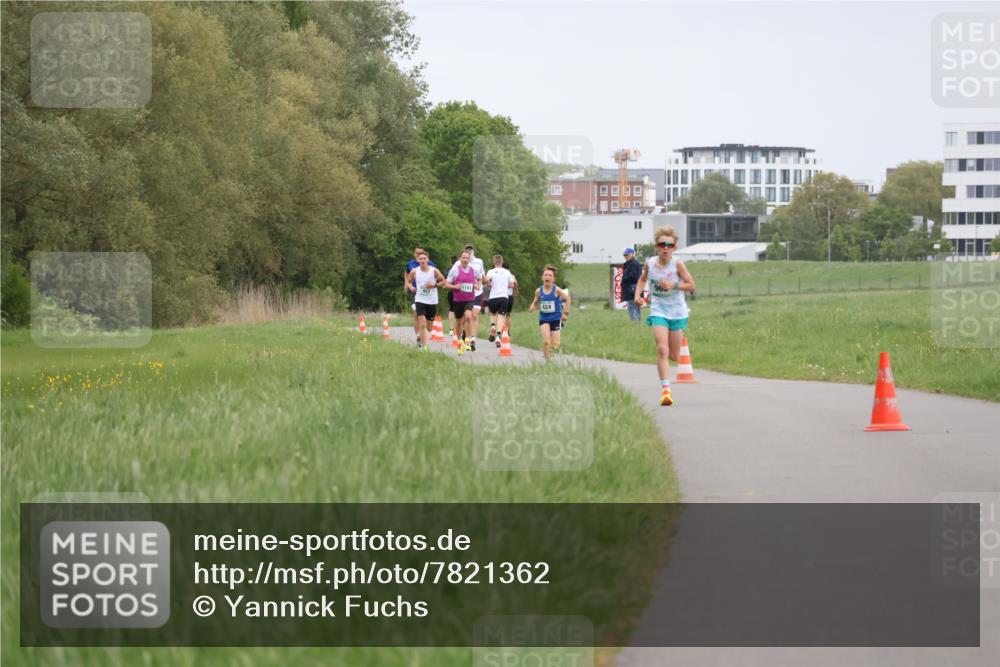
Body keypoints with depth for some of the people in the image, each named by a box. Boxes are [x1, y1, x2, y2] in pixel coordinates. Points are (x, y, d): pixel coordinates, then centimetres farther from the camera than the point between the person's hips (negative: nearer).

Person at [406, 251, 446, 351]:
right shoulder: (414, 272, -4)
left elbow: (443, 281, 3)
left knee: (429, 326, 13)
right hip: (420, 300, -1)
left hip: (432, 301, 1)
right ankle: (424, 347, -16)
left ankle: (420, 337, 42)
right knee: (422, 324, -17)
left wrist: (434, 285, -15)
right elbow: (408, 281, 11)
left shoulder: (434, 271, -6)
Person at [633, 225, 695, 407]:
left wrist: (673, 285, -22)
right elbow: (643, 279, 16)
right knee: (662, 349, -18)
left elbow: (691, 286, -8)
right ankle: (665, 389, -19)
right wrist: (637, 294, 0)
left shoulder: (677, 264, -12)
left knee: (674, 356, 7)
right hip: (658, 311, 0)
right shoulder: (650, 263, -4)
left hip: (677, 312, 0)